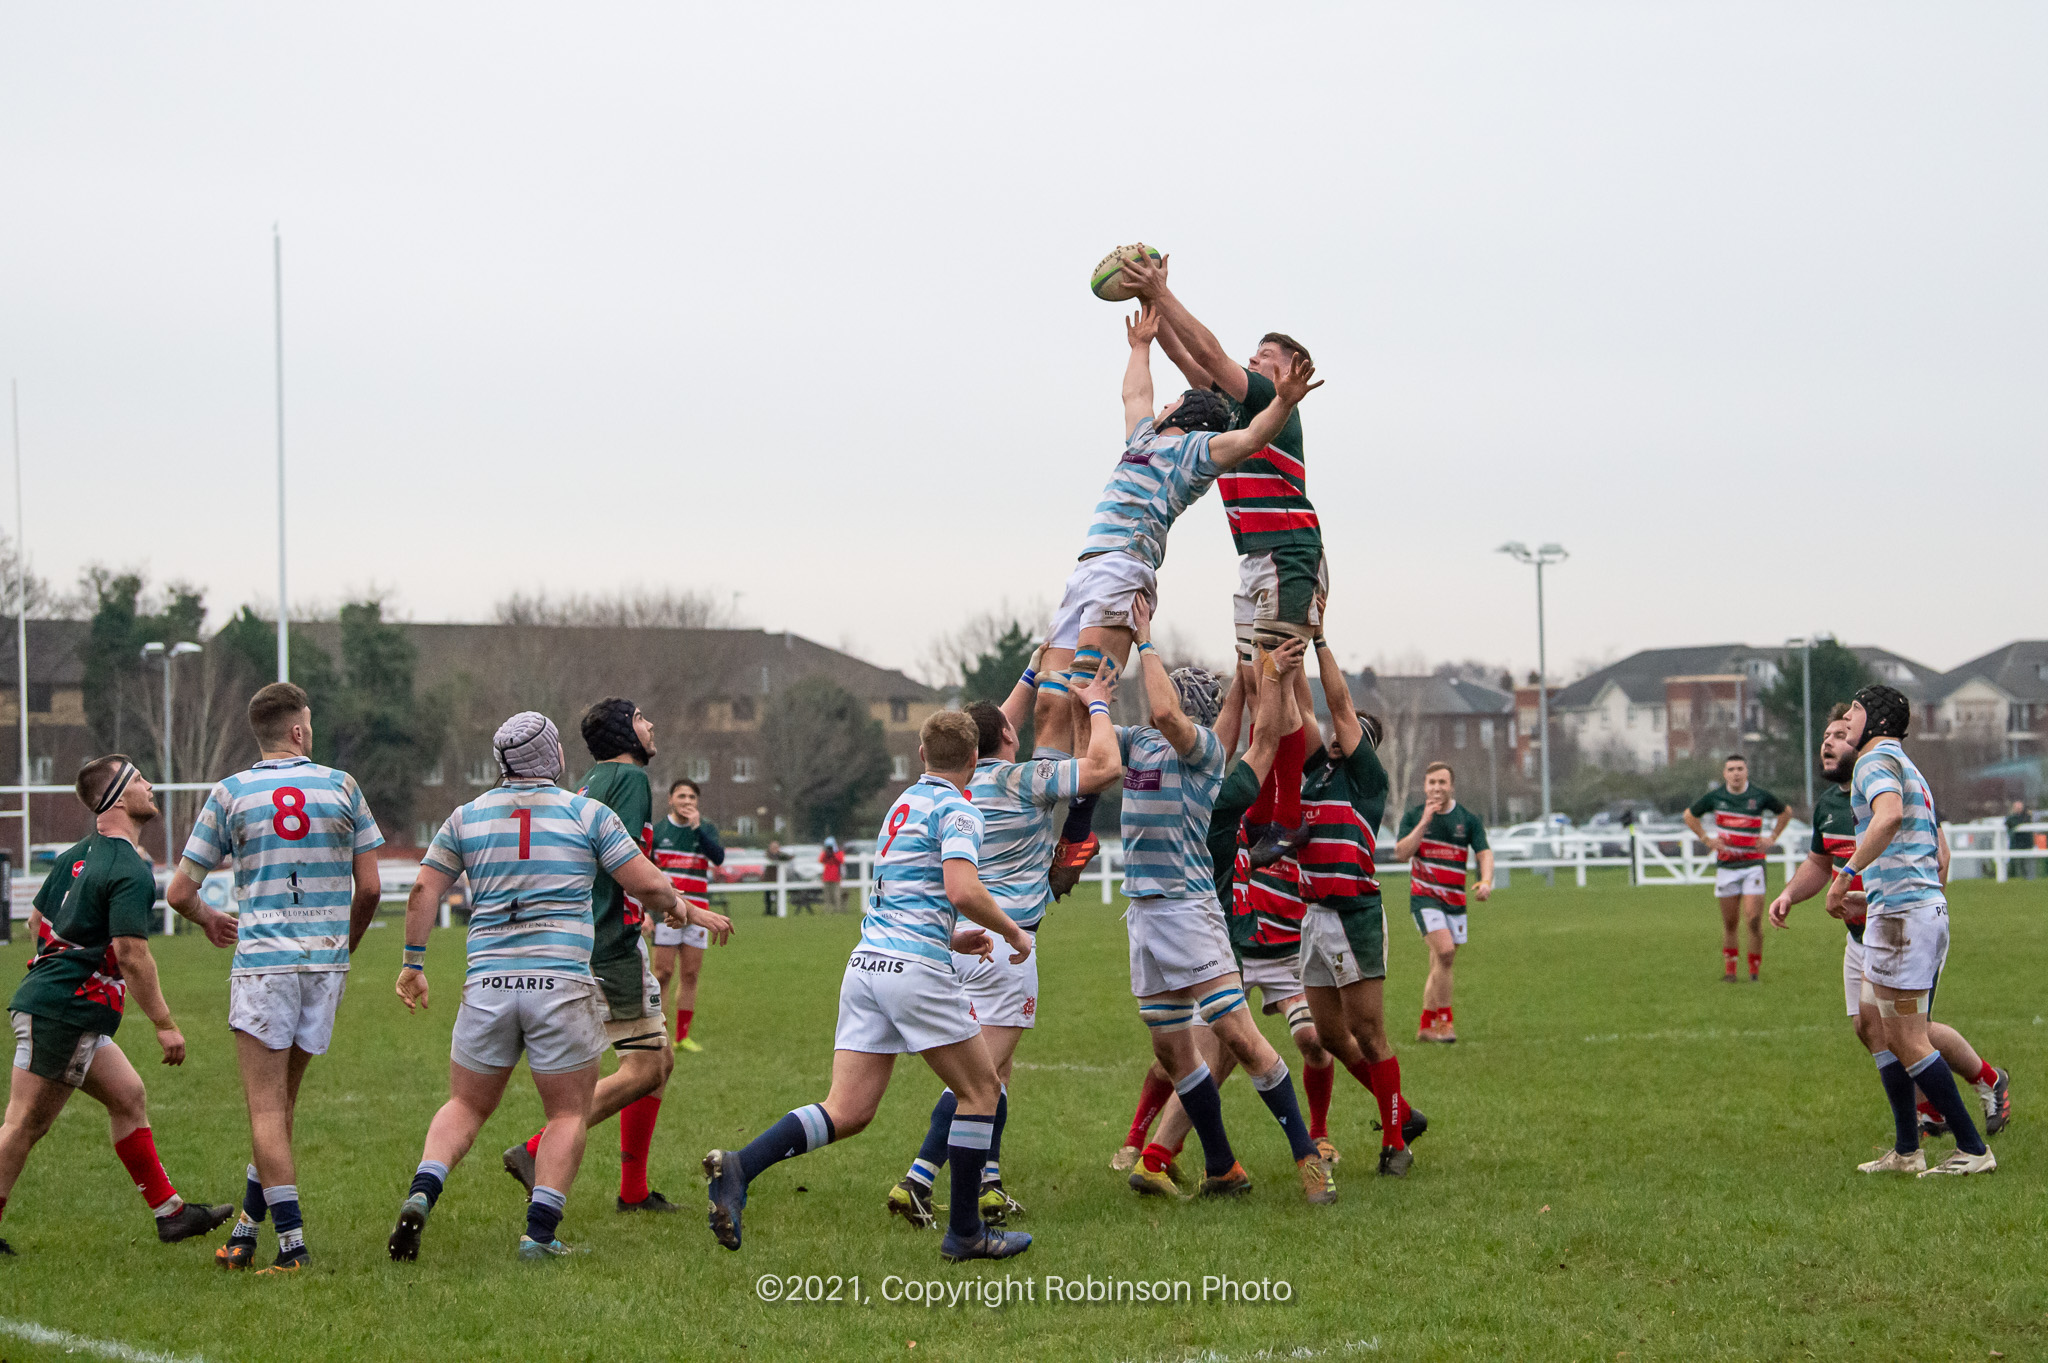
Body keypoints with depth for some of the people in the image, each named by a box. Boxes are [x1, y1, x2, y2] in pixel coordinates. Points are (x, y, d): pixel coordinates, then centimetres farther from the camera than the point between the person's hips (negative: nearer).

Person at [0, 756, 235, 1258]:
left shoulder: (80, 853, 13)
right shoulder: (130, 871, -15)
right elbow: (131, 954, -21)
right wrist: (164, 1025, -16)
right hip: (60, 1013, -10)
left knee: (128, 1097, 13)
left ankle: (170, 1211, 16)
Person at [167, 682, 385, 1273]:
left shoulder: (230, 794, 0)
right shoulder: (341, 786, 3)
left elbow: (179, 892, 4)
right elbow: (369, 887, 3)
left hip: (262, 964, -3)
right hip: (326, 962, 3)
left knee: (267, 1108, -3)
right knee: (280, 1099, 14)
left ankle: (292, 1241, -12)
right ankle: (247, 1229, 17)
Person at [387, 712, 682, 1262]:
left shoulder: (467, 817, 9)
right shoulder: (587, 813, 2)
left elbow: (424, 891, 9)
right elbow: (647, 884, 2)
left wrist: (413, 963, 18)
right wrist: (672, 907, 23)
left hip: (487, 982, 3)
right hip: (562, 984, -3)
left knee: (466, 1106, 15)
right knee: (569, 1114, 8)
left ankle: (422, 1194, -8)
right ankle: (540, 1232, -5)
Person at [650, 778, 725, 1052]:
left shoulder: (706, 829, 8)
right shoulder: (657, 831, 4)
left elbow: (718, 857, -11)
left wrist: (697, 826, -17)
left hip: (697, 911, 2)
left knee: (691, 973, 3)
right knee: (664, 972, -8)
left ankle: (682, 1035, 10)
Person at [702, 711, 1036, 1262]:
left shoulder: (904, 804, 22)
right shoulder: (956, 809, -5)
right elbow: (963, 890, -20)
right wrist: (1013, 932, -4)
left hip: (867, 962, 8)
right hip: (917, 968, -8)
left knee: (847, 1112, 1)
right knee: (981, 1090, 8)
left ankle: (738, 1167, -19)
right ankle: (964, 1232, 10)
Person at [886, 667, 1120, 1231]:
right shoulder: (1021, 778, -8)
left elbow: (998, 724, 32)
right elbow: (1104, 766, -12)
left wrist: (1037, 671, 34)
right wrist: (1097, 704, 3)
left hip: (958, 938, 8)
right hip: (1002, 941, -8)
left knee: (997, 1066, 16)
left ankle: (988, 1185, 15)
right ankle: (917, 1182, -15)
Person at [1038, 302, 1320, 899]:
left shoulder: (1199, 446, 9)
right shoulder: (1147, 436, 32)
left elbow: (1251, 437, -9)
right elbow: (1134, 392, 52)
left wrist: (1284, 402, -25)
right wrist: (1141, 346, 62)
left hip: (1125, 569, -8)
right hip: (1087, 572, 9)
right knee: (1051, 705, -2)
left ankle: (1080, 830, -29)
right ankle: (1047, 830, -5)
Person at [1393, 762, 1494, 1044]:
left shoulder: (1468, 819, 4)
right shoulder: (1413, 817, 1)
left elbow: (1484, 853, -3)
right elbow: (1401, 854, -10)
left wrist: (1486, 881, -22)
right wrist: (1424, 822, -18)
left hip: (1455, 901, 3)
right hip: (1424, 896, -3)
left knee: (1440, 966, 7)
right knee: (1445, 952, -22)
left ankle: (1426, 1026, 19)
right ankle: (1444, 1020, -14)